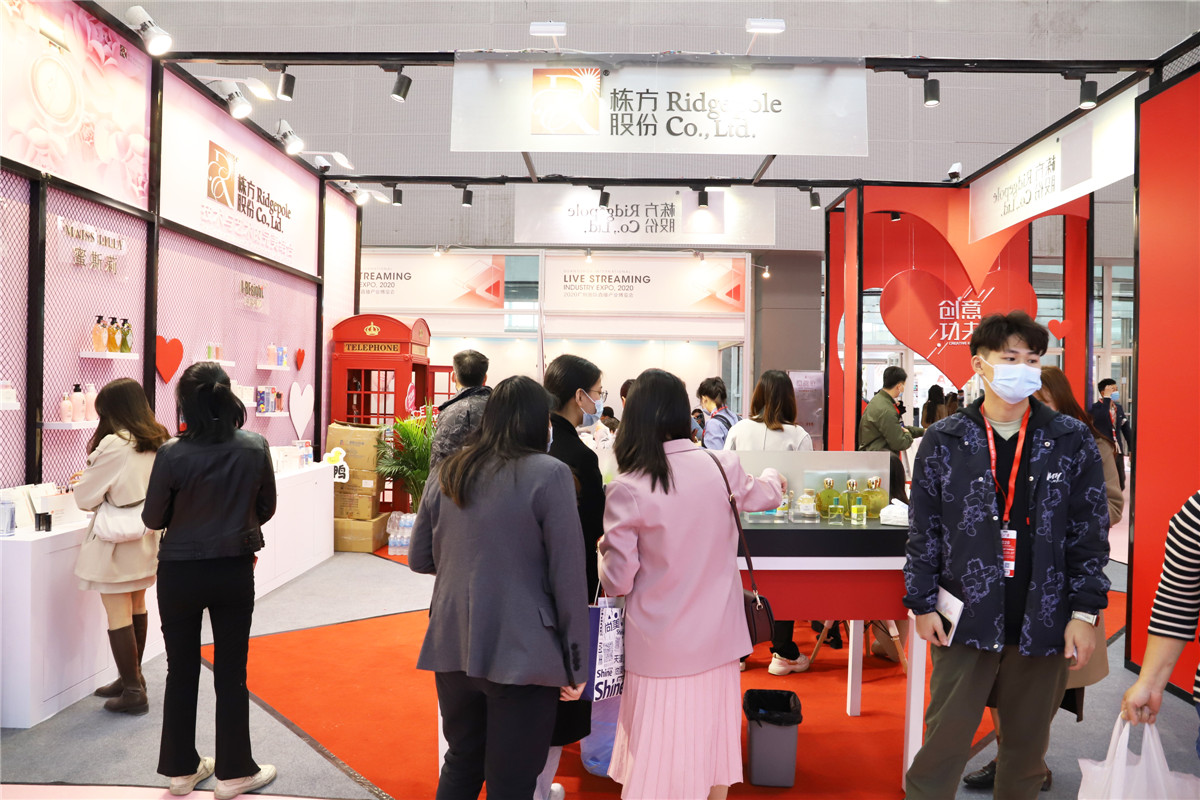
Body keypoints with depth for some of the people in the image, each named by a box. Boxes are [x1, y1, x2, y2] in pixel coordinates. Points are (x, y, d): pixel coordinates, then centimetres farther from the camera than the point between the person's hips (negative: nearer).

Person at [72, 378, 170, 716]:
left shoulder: (114, 445, -19)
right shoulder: (159, 441, 3)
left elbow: (86, 497, -12)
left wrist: (84, 480, 10)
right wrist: (94, 480, 20)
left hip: (117, 543, -8)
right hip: (146, 540, 8)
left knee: (118, 616, 1)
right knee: (137, 608, 18)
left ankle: (133, 691, 7)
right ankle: (133, 679, 31)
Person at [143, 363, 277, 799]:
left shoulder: (172, 454, -17)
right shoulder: (255, 448, -12)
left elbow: (153, 518, -6)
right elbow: (266, 508, 0)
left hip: (180, 573, 0)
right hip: (234, 569, 1)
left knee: (181, 671, 15)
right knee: (231, 672, 11)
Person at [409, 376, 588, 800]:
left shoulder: (446, 473, 4)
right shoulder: (550, 474, -11)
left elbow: (419, 559, 11)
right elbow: (568, 576, -11)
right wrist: (577, 663, -5)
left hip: (453, 648, 5)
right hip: (521, 654, -5)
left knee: (461, 764, 22)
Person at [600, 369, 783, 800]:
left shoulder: (627, 490, -16)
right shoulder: (722, 466, -6)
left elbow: (617, 582, -10)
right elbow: (756, 495, 19)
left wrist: (603, 548, 12)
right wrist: (773, 479, 42)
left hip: (659, 647, -3)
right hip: (718, 639, 3)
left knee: (657, 760, 11)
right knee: (712, 748, 20)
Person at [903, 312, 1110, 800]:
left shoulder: (1072, 441, 2)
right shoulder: (944, 442, 0)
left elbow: (1089, 533, 3)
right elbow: (923, 531, 3)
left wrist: (1085, 613, -1)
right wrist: (922, 604, 1)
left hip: (1044, 624, 1)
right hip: (965, 618, -1)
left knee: (1028, 746, 14)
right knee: (944, 741, 2)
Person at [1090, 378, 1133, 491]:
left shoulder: (1119, 407, 13)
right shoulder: (1095, 407, -8)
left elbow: (1126, 429, 17)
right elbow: (1102, 417, -31)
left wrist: (1131, 449, 14)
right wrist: (1107, 398, -22)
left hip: (1118, 452, 7)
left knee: (1120, 485, 11)